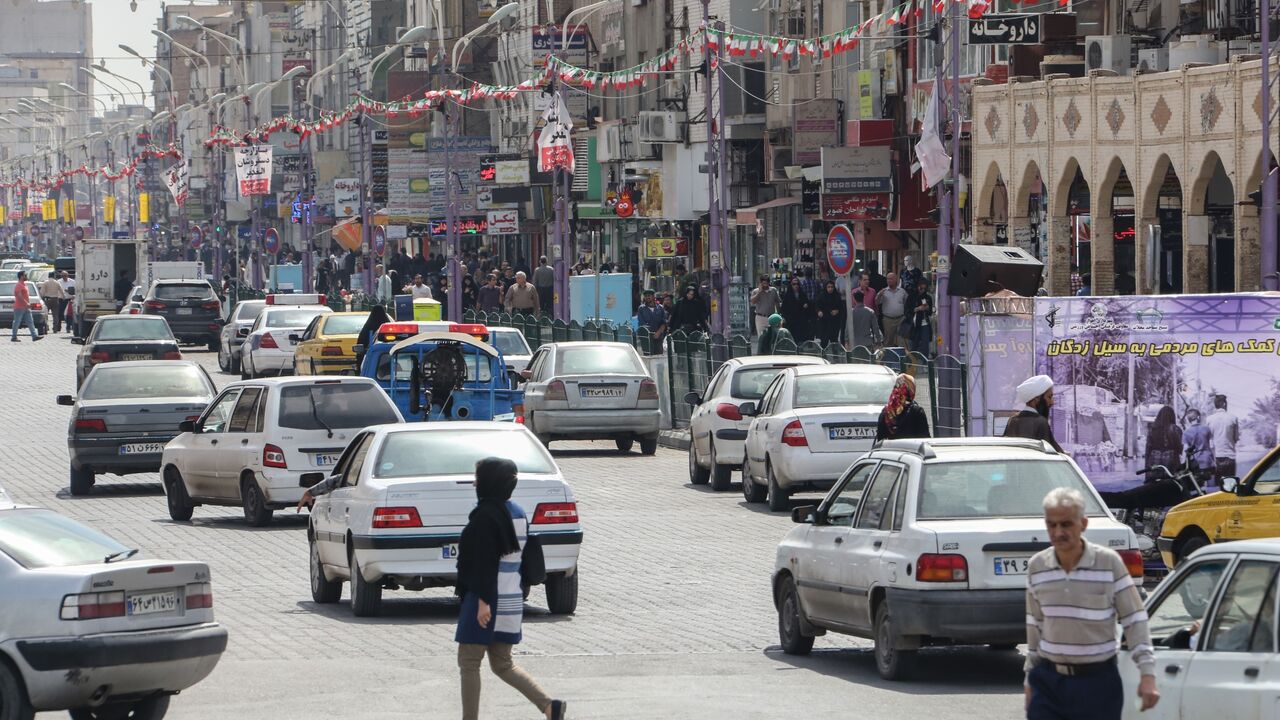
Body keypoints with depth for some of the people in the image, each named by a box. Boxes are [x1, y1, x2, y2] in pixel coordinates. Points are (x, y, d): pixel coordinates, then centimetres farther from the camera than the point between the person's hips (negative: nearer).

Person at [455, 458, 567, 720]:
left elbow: (484, 561, -20)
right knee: (502, 664, 14)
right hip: (511, 600, 9)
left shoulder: (485, 515, -15)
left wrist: (483, 600, -21)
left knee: (468, 662, 2)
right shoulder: (517, 513, 11)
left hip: (489, 601, -9)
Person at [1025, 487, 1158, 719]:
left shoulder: (1109, 563, -9)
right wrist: (1030, 675, 15)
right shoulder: (1037, 566, 2)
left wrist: (1147, 673, -14)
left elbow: (1135, 620, -7)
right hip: (1049, 680, 3)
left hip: (1097, 681, -3)